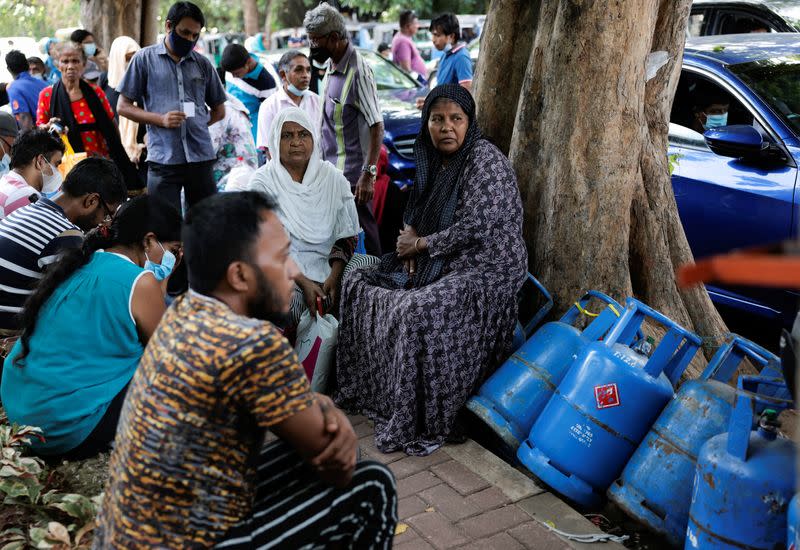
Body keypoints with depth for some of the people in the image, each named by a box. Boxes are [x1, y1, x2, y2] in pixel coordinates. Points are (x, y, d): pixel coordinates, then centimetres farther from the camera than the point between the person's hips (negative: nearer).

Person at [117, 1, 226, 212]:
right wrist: (160, 119, -9)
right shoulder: (145, 58, 6)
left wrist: (198, 124, 5)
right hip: (163, 159, -2)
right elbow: (123, 107, 5)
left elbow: (219, 110, 23)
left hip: (201, 156, 3)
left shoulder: (203, 64, 14)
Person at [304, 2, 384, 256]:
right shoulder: (332, 67, 11)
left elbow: (377, 126, -20)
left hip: (352, 175, -9)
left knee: (361, 235, -1)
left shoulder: (357, 72, -17)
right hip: (332, 171, 9)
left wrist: (368, 174, -25)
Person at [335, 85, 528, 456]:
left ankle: (420, 425, -17)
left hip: (485, 272, -9)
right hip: (443, 265, 9)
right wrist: (410, 236, 0)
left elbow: (474, 228, -23)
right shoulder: (437, 161, 10)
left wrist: (422, 243, -11)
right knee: (361, 283, 5)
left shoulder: (484, 160, -15)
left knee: (419, 312, -34)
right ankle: (363, 388, 17)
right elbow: (417, 214, 23)